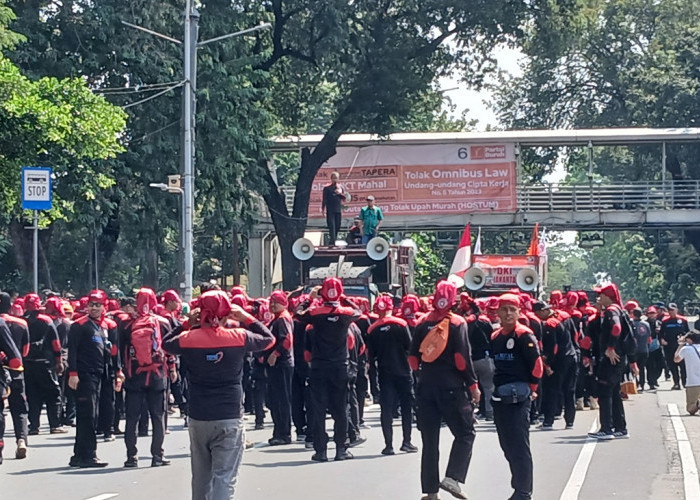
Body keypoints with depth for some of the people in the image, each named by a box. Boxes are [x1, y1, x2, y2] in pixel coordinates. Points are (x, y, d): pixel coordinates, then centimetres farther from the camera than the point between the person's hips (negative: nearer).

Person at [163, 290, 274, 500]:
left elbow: (166, 343, 18)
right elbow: (268, 339, 9)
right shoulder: (238, 337, -8)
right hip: (229, 420, -3)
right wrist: (246, 318, 14)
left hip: (198, 420, 3)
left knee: (201, 478, 16)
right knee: (225, 478, -5)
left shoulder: (188, 339, -4)